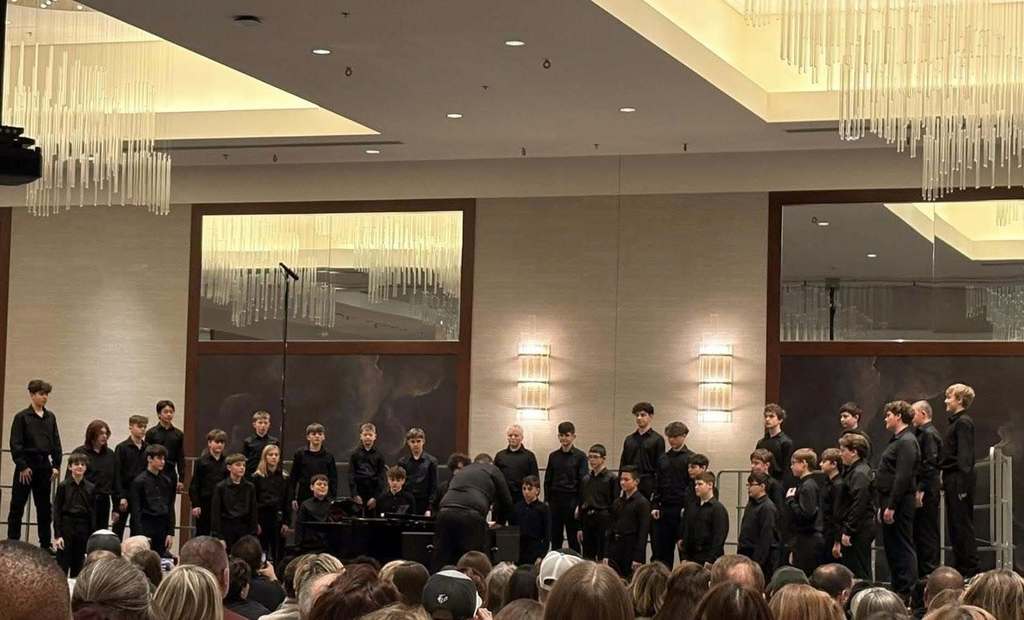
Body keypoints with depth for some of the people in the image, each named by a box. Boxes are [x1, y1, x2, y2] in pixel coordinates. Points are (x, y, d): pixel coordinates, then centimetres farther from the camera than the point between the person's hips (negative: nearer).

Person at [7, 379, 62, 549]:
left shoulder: (50, 417, 9)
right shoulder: (22, 417, -5)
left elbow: (56, 443, 11)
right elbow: (15, 444, -9)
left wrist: (56, 465, 4)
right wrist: (22, 466, -14)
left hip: (44, 465, 5)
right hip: (26, 466, -5)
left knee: (44, 507, 9)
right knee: (17, 506, 0)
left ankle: (46, 544, 14)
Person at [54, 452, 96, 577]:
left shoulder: (91, 488, 4)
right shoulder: (63, 486, -3)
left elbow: (93, 513, 7)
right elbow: (56, 511, -4)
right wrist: (57, 535, -9)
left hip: (83, 529, 3)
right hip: (66, 525, -3)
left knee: (78, 566, 7)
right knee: (62, 565, -1)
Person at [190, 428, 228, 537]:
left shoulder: (227, 462, 5)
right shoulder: (202, 461, -3)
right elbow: (194, 485, -3)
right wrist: (195, 504, -9)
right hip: (205, 503, -2)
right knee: (202, 533, 5)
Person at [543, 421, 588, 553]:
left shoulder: (580, 456, -3)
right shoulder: (553, 456, 8)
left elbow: (583, 481, -5)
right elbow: (547, 480, 12)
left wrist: (580, 504, -10)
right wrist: (546, 501, 5)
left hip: (572, 500, -3)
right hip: (555, 500, 3)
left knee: (573, 538, 2)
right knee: (555, 538, 7)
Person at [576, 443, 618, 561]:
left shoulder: (611, 478, -4)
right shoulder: (586, 479, 12)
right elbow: (581, 503, 15)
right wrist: (580, 527, 12)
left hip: (604, 521, -5)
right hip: (587, 520, 5)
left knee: (603, 557, -4)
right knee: (587, 557, 7)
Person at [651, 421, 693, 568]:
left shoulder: (690, 458, -2)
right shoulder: (663, 459, 14)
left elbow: (693, 485, -7)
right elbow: (657, 485, 15)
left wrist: (688, 507, -16)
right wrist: (655, 506, 5)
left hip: (681, 510, -5)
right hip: (664, 509, 5)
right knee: (660, 550, 4)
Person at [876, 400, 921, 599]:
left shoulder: (906, 442, -15)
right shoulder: (898, 440, 17)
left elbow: (903, 477, -22)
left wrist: (891, 506, -23)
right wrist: (883, 506, 18)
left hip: (899, 502, -10)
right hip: (890, 501, 10)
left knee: (902, 548, -6)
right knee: (891, 547, 14)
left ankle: (907, 593, -3)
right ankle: (898, 591, 20)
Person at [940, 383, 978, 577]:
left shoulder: (963, 423, -12)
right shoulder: (955, 422, 17)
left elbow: (964, 454, -19)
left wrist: (962, 484, -23)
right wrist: (945, 480, 17)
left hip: (960, 479, -10)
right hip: (952, 479, 10)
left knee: (963, 524, -7)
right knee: (954, 524, 12)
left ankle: (970, 570, -4)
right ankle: (960, 567, 18)